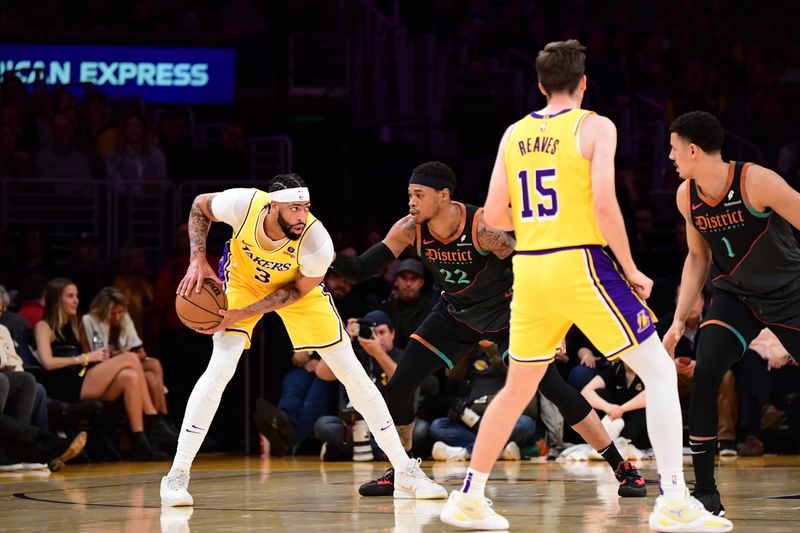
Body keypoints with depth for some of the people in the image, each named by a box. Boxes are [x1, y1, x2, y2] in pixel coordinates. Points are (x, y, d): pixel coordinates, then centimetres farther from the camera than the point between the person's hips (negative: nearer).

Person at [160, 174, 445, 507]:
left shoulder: (317, 242, -36)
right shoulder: (245, 205, -35)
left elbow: (297, 291, -20)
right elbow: (200, 207, -12)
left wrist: (240, 315, -27)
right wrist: (198, 261, -23)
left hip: (298, 286, 0)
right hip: (242, 279, 0)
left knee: (352, 372, -3)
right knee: (220, 367, -20)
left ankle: (405, 471, 8)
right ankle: (176, 476, -14)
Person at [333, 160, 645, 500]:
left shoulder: (483, 228, -31)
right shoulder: (410, 230, -17)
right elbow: (360, 271, -14)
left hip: (503, 311, -5)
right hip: (455, 314, 5)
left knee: (554, 388, -15)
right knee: (397, 388, -3)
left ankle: (622, 468, -9)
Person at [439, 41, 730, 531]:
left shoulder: (515, 134, 11)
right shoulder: (595, 127, -4)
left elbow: (495, 215, 9)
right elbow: (604, 204, -14)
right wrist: (631, 271, -6)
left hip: (529, 270, 6)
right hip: (580, 265, -5)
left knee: (518, 388, 20)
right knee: (660, 372, 0)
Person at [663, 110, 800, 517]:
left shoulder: (757, 182, -23)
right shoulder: (687, 196, -4)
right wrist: (680, 320, 5)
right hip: (735, 295, 4)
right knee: (704, 376, -16)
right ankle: (705, 493, -10)